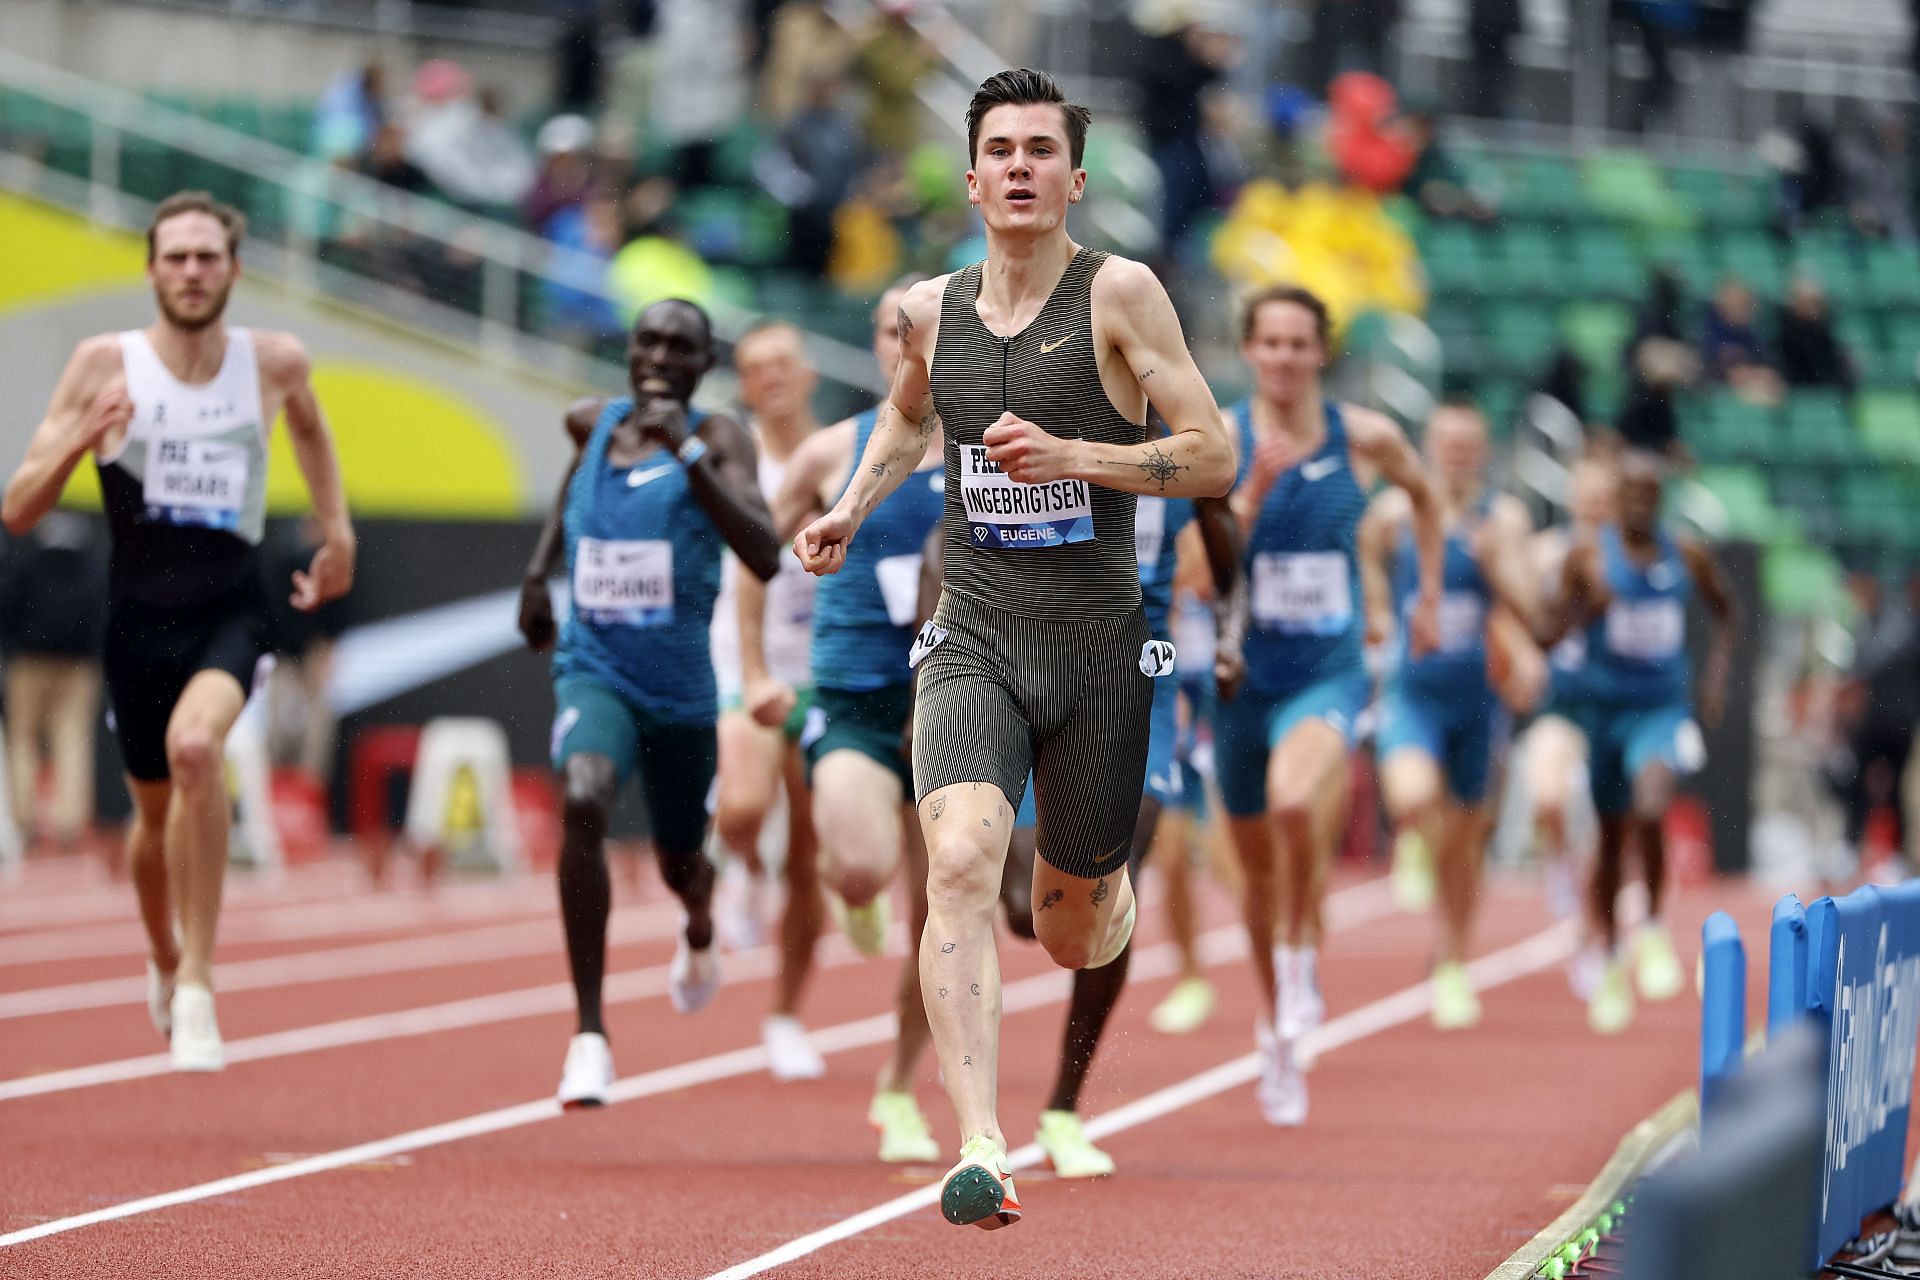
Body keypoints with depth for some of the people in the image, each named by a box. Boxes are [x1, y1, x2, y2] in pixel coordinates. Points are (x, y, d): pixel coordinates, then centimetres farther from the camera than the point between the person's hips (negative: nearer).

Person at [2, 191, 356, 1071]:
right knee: (155, 807, 16)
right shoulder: (106, 364, -7)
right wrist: (77, 441, -24)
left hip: (231, 611, -1)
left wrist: (338, 533, 21)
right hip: (138, 616, 1)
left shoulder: (275, 362, -3)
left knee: (194, 746, -31)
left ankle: (195, 990, -26)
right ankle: (164, 962, 49)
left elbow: (307, 424, 24)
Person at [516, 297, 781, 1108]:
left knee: (679, 864, 20)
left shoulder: (719, 440, -12)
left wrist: (688, 454, -33)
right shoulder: (591, 424, 0)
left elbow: (764, 558, -28)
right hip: (595, 673, 0)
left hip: (681, 690, 0)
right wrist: (538, 570, 18)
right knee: (582, 802, -31)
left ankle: (699, 932, 62)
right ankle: (589, 1032, -29)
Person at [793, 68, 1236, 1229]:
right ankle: (983, 1150, -31)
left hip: (1098, 649, -1)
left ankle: (1117, 890, 52)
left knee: (1073, 936, 12)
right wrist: (852, 509, 15)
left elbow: (1215, 456, -9)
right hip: (973, 643, 2)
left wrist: (1072, 456, -20)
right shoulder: (932, 310, 6)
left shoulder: (1119, 294, -6)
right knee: (960, 863, -25)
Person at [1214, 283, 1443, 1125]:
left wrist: (1428, 596, 19)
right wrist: (1255, 488, -26)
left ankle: (1301, 957, -7)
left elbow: (1422, 494, 19)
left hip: (1329, 670, -1)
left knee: (1295, 802, -33)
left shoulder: (1365, 439, -2)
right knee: (1259, 868, 13)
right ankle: (1277, 1032, 35)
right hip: (1244, 675, 2)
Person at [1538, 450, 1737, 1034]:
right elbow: (1547, 634, -4)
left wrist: (1717, 674, 5)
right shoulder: (1589, 557, -6)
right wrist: (1584, 609, -23)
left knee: (1650, 809, -27)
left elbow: (1723, 611, 17)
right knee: (1611, 839, 10)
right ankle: (1608, 962, 28)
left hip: (1664, 707, 0)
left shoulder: (1688, 557, -1)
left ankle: (1653, 929, -7)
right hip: (1604, 706, 1)